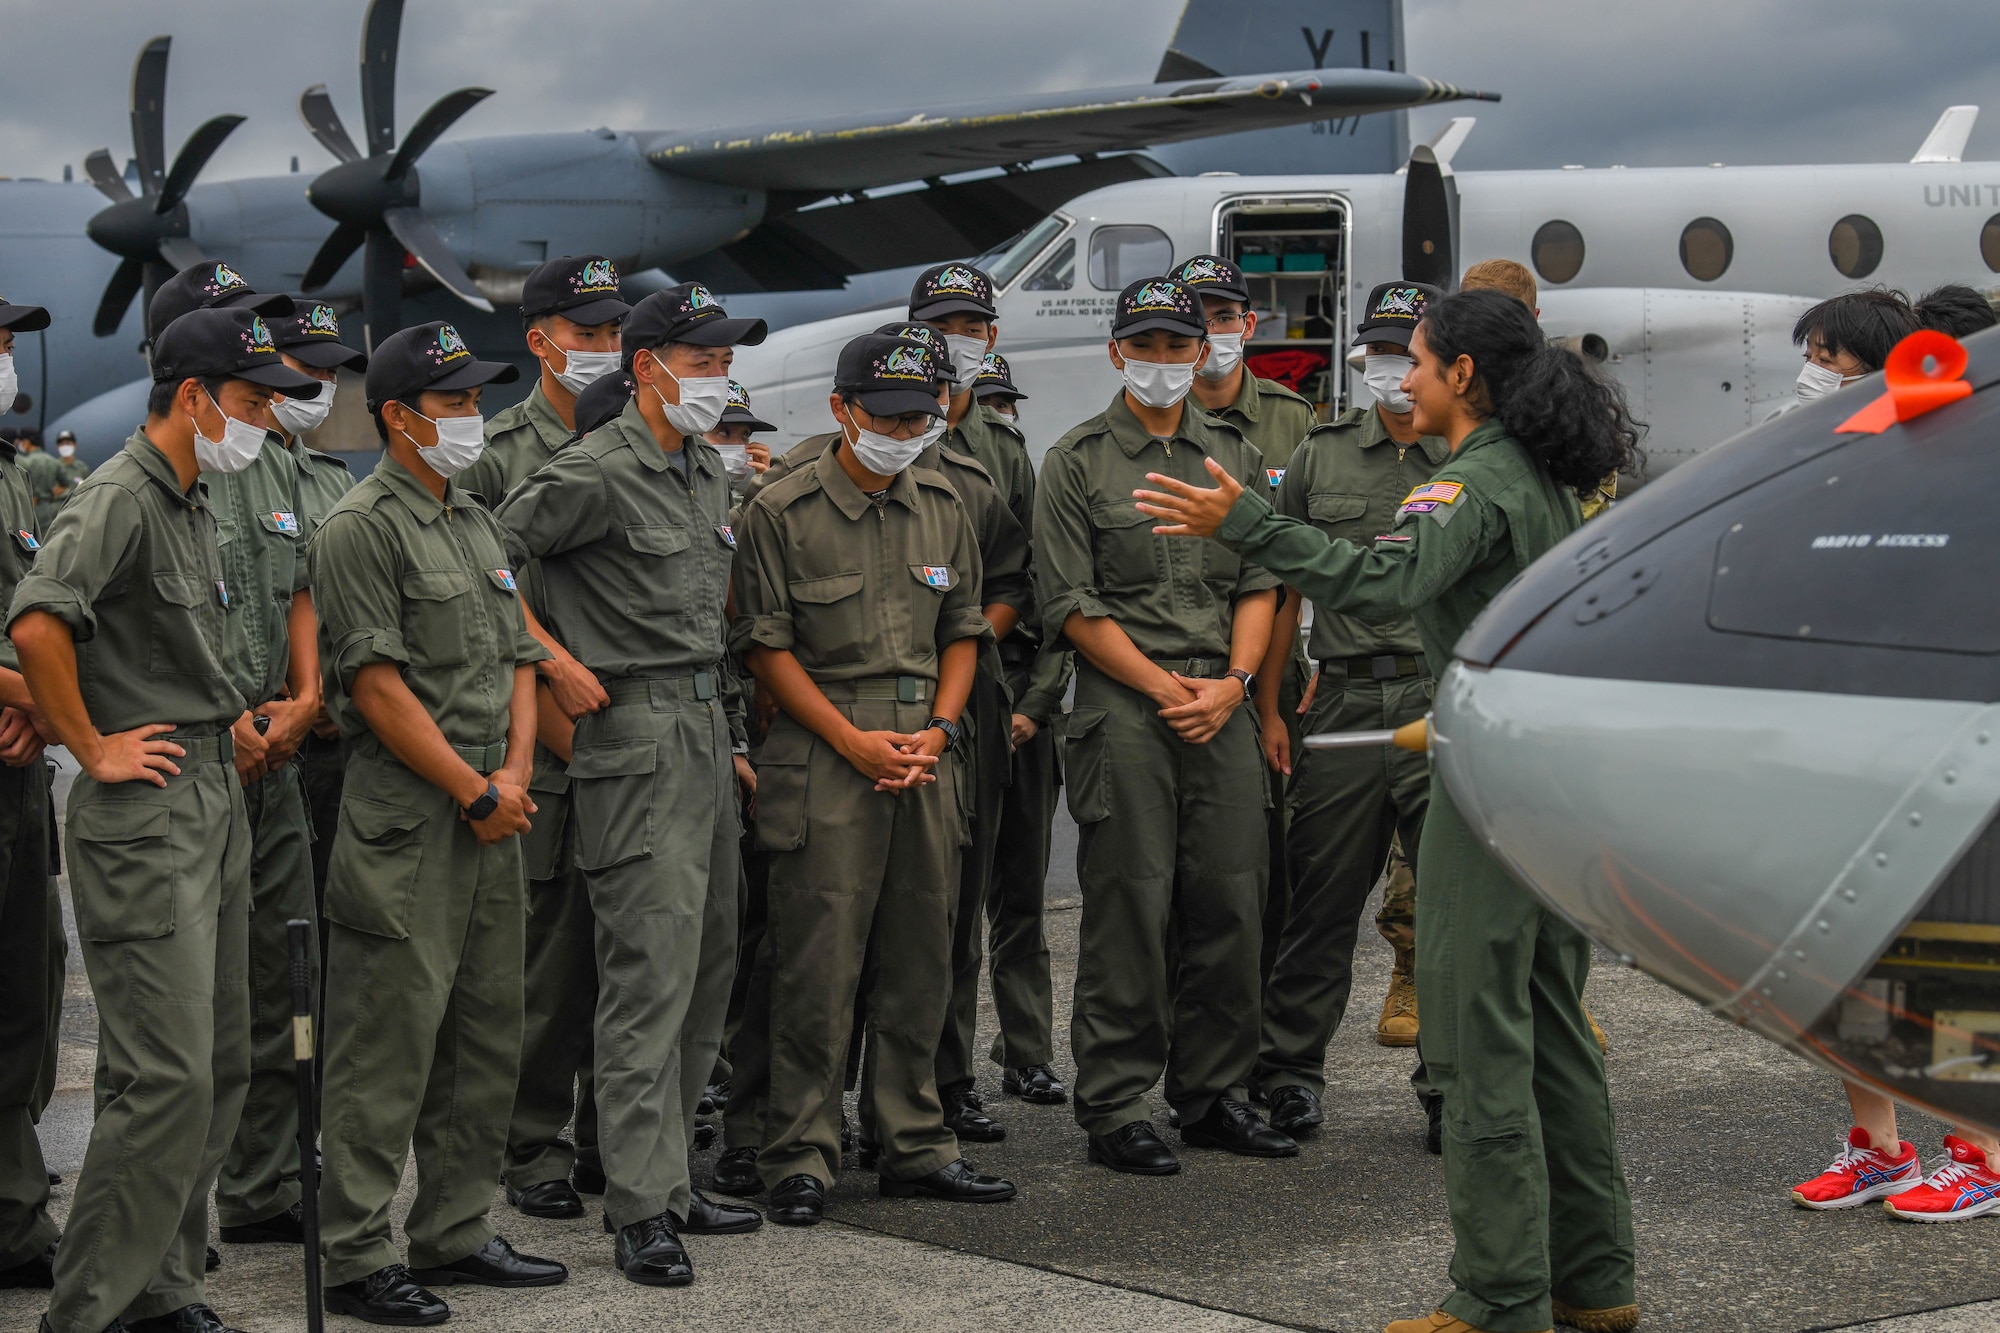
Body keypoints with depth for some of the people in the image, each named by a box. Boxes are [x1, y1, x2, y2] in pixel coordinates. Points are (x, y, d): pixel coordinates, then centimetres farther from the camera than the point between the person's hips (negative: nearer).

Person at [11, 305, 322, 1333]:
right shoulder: (119, 498, -13)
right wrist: (94, 750, -20)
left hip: (217, 798, 10)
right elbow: (37, 624, -28)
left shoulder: (194, 504, 17)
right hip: (147, 809, -10)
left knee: (220, 1067, 12)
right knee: (166, 1077, -11)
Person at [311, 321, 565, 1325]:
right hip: (407, 819, -8)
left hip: (491, 815, 9)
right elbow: (378, 685, -15)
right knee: (387, 1044, -5)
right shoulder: (362, 528, -10)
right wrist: (476, 793, -13)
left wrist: (515, 773, 1)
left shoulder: (479, 524, 17)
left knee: (487, 1036, 12)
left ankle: (455, 1234, 23)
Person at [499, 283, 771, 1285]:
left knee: (706, 968, 12)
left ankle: (670, 1180, 21)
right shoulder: (595, 473, -12)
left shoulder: (709, 471, 16)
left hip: (705, 732, 9)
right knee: (651, 973, -10)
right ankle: (642, 1211, -6)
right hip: (638, 737, -9)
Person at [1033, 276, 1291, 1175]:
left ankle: (1215, 1094, 16)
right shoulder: (1076, 461, 2)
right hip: (1124, 706, -4)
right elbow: (1072, 603, -4)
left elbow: (1259, 580, 12)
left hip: (1225, 706, 4)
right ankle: (1114, 1108, 3)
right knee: (1130, 908, -4)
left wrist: (1233, 682, -4)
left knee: (1230, 903, 5)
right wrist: (1163, 687, -10)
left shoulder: (1235, 455, 15)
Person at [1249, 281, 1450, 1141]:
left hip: (1448, 698, -1)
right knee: (1323, 895, 6)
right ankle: (1291, 1071, 19)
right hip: (1344, 702, 1)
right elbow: (1283, 586, 13)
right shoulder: (1321, 456, 11)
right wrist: (1268, 706, 7)